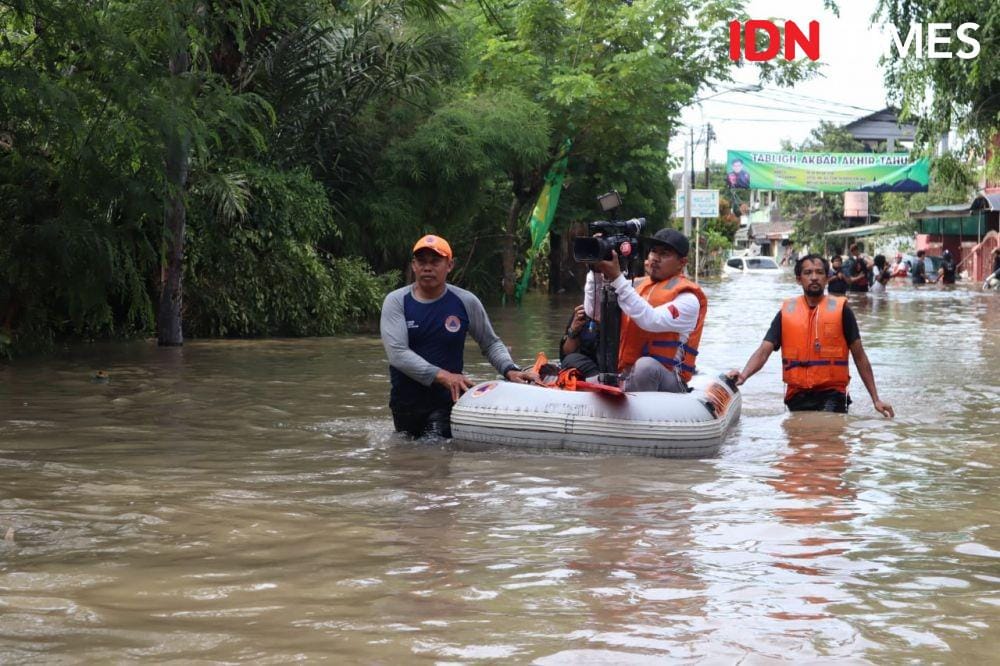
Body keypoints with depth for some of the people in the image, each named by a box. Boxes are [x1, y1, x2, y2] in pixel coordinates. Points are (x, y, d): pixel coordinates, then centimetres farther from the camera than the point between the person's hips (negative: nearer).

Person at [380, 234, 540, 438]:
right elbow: (397, 353, -16)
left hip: (446, 400, -1)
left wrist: (510, 370, -11)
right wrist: (441, 376, -26)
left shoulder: (466, 302, -1)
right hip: (405, 400, 2)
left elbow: (491, 344, 9)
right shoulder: (396, 301, -5)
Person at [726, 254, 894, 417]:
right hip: (798, 396, 3)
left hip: (832, 394, -3)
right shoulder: (786, 312, 7)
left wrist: (876, 399, 3)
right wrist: (743, 375, -21)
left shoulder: (840, 309, 2)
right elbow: (763, 352, 0)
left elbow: (859, 357, 6)